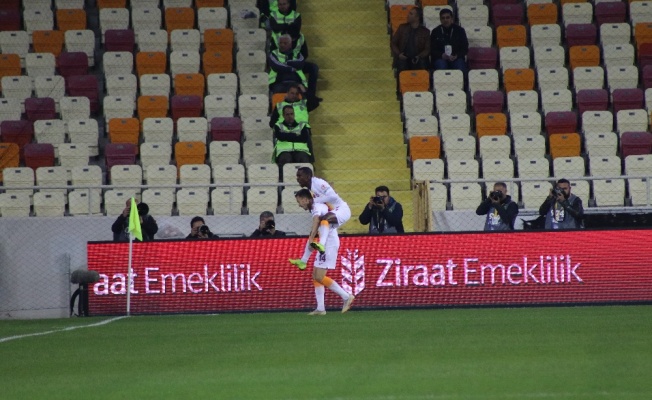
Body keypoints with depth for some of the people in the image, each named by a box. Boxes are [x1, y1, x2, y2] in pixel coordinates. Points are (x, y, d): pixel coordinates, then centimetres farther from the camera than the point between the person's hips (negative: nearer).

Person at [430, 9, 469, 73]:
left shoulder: (459, 30, 9)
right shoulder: (435, 32, 9)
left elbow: (465, 48, 8)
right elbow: (432, 50, 7)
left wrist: (456, 56, -12)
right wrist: (441, 55, -14)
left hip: (457, 58, 0)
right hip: (440, 58, 0)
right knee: (441, 64, -34)